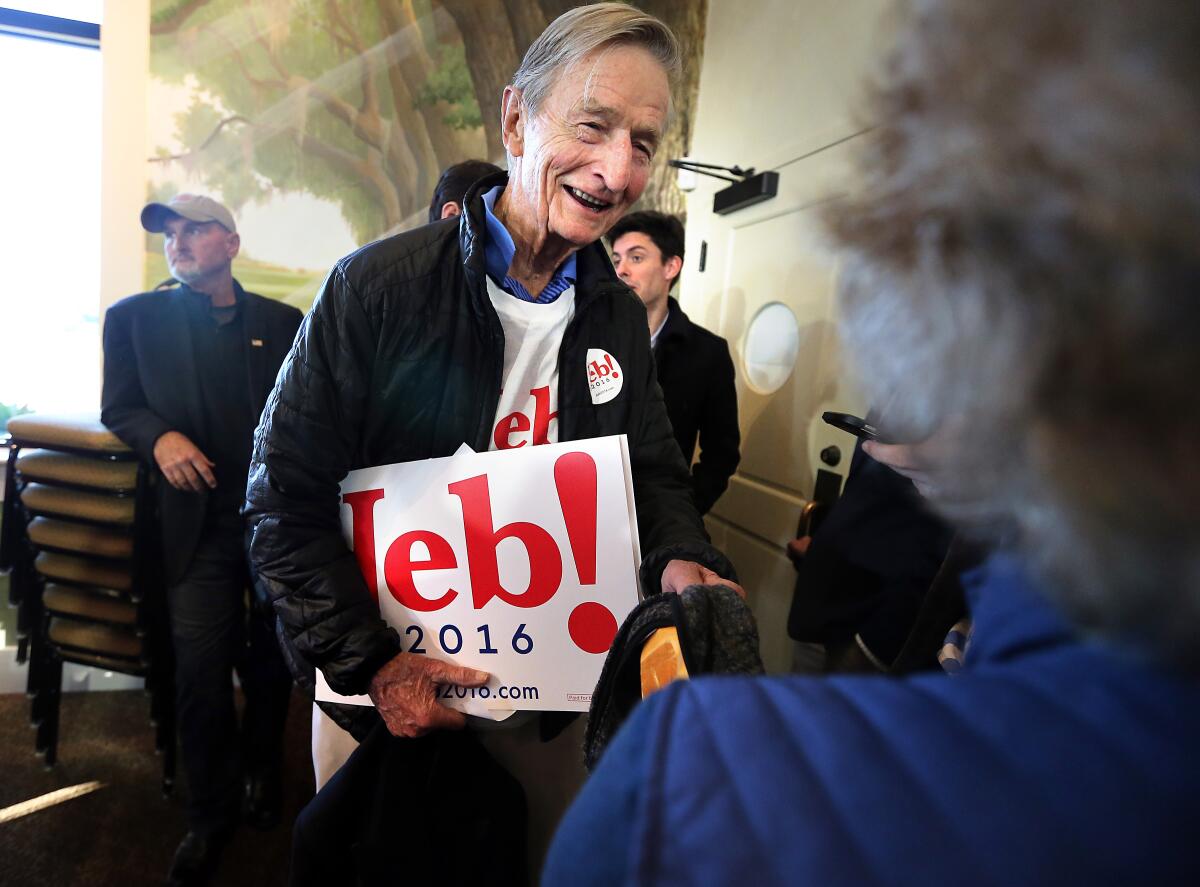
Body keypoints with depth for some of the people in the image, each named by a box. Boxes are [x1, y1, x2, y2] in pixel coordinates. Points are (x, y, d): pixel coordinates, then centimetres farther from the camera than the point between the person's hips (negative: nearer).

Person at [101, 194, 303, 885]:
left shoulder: (283, 323, 8)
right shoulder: (135, 317, 7)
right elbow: (119, 407, 8)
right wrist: (158, 436, -14)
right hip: (199, 528, 0)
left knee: (271, 664, 13)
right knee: (202, 677, 2)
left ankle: (264, 773, 40)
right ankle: (212, 815, 24)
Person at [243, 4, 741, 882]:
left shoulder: (620, 315, -2)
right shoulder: (375, 286, -17)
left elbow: (655, 470, 6)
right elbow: (286, 498, -14)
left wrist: (682, 556, -15)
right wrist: (371, 662, -18)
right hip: (383, 678, -3)